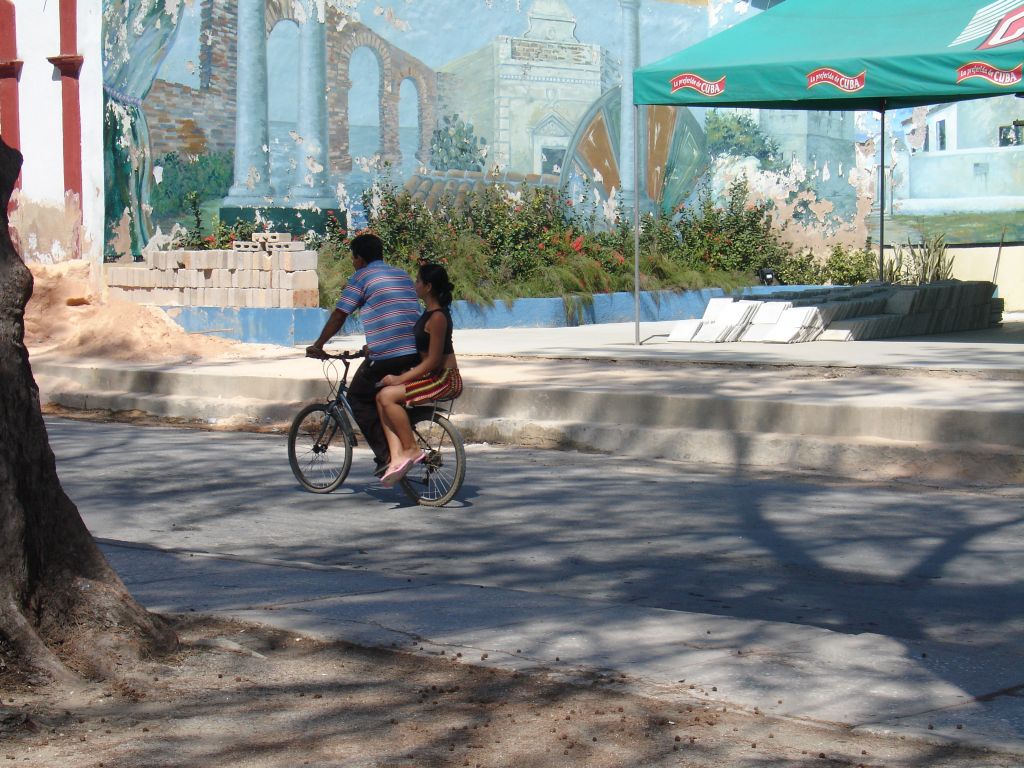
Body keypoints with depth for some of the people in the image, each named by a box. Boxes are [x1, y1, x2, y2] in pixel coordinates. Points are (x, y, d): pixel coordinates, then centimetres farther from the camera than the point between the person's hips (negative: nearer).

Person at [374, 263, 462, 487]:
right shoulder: (428, 312, 14)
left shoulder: (437, 317, -17)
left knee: (388, 396, -22)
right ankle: (397, 457, -12)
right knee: (382, 398, -3)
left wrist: (399, 379, -18)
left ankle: (411, 450, -12)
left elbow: (433, 360, -20)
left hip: (445, 380, -10)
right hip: (433, 378, 10)